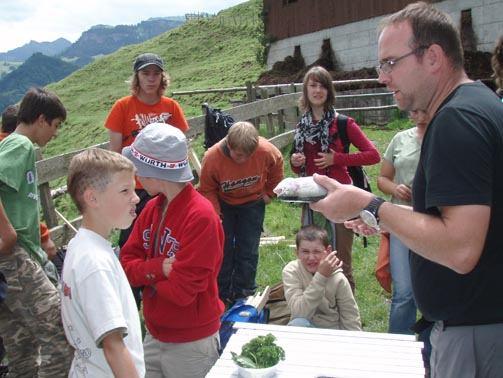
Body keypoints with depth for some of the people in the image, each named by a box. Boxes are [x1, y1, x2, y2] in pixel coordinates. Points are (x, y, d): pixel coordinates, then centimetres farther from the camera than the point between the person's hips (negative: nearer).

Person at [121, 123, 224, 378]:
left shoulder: (201, 217, -24)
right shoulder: (152, 208, 0)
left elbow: (181, 290, -25)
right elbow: (127, 264, -1)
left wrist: (147, 274, -8)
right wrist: (160, 268, -19)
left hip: (191, 343, -6)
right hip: (154, 335, 7)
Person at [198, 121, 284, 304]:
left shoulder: (266, 150, -28)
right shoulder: (212, 157, -30)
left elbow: (277, 164, -3)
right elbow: (207, 189, -14)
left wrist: (269, 192, 1)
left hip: (253, 203, 1)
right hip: (223, 204, 0)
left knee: (248, 250, 3)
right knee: (222, 249, 4)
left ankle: (243, 294, 17)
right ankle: (222, 294, 19)